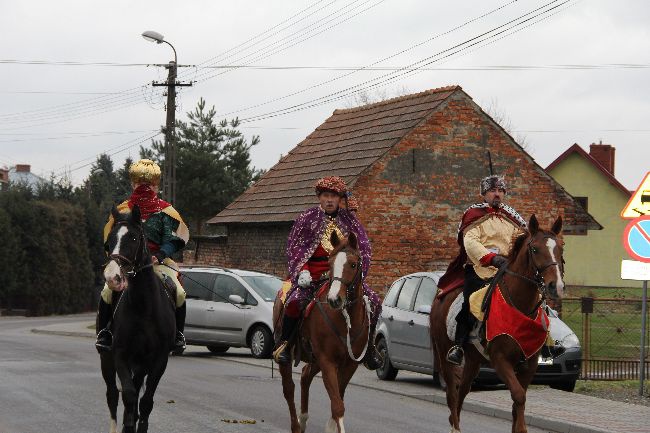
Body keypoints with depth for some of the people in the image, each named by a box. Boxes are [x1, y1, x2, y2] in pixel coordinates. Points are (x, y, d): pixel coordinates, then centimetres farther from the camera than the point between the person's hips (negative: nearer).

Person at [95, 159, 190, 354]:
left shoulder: (165, 210, 9)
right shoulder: (123, 210, 11)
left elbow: (172, 240, 1)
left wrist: (159, 255, -17)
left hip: (159, 261, 0)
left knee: (179, 293, -24)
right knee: (108, 291, -26)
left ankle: (178, 334, -4)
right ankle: (102, 332, -10)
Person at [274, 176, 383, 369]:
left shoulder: (349, 219, 13)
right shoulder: (307, 218, 7)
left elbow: (364, 247, 10)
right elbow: (293, 247, 3)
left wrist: (358, 270, -8)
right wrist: (303, 270, -12)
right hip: (313, 272, -2)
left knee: (374, 301, -10)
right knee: (296, 299, -29)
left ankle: (369, 347, 9)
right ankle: (284, 343, -11)